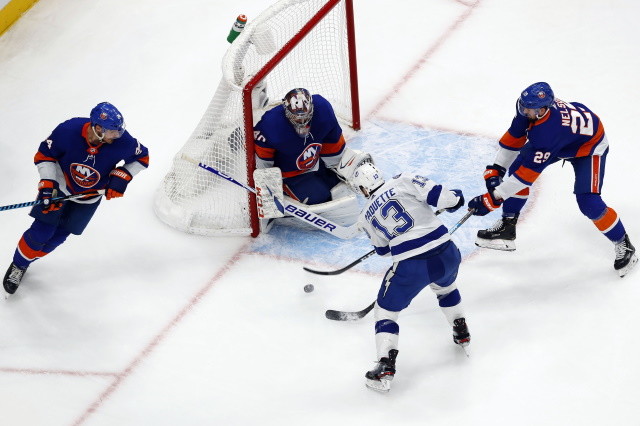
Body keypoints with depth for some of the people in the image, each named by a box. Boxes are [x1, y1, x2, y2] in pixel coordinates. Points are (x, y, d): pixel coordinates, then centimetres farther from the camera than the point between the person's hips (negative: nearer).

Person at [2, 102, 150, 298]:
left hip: (89, 196, 2)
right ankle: (17, 265, 23)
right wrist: (47, 186, -23)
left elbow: (142, 157, -8)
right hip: (60, 184, -2)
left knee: (57, 236, 7)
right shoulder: (68, 131, -33)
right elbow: (44, 155, -16)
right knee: (41, 232, -5)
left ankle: (24, 263, 33)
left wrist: (122, 176, -20)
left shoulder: (122, 141, -30)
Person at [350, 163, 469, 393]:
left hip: (410, 267, -2)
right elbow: (437, 195, -6)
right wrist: (455, 197, 16)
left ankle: (385, 367, 2)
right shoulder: (403, 182, 4)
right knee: (445, 287, 37)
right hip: (447, 254, 2)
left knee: (385, 309, 16)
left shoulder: (366, 216, 11)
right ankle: (462, 334, 46)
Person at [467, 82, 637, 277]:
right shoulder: (528, 107, -25)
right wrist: (496, 169, -7)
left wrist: (493, 199, -38)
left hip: (589, 145, -8)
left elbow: (528, 174, -41)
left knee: (588, 202, -18)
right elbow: (514, 137, -6)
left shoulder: (548, 132, -45)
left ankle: (624, 246, 6)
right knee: (517, 166, -5)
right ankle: (507, 227, 6)